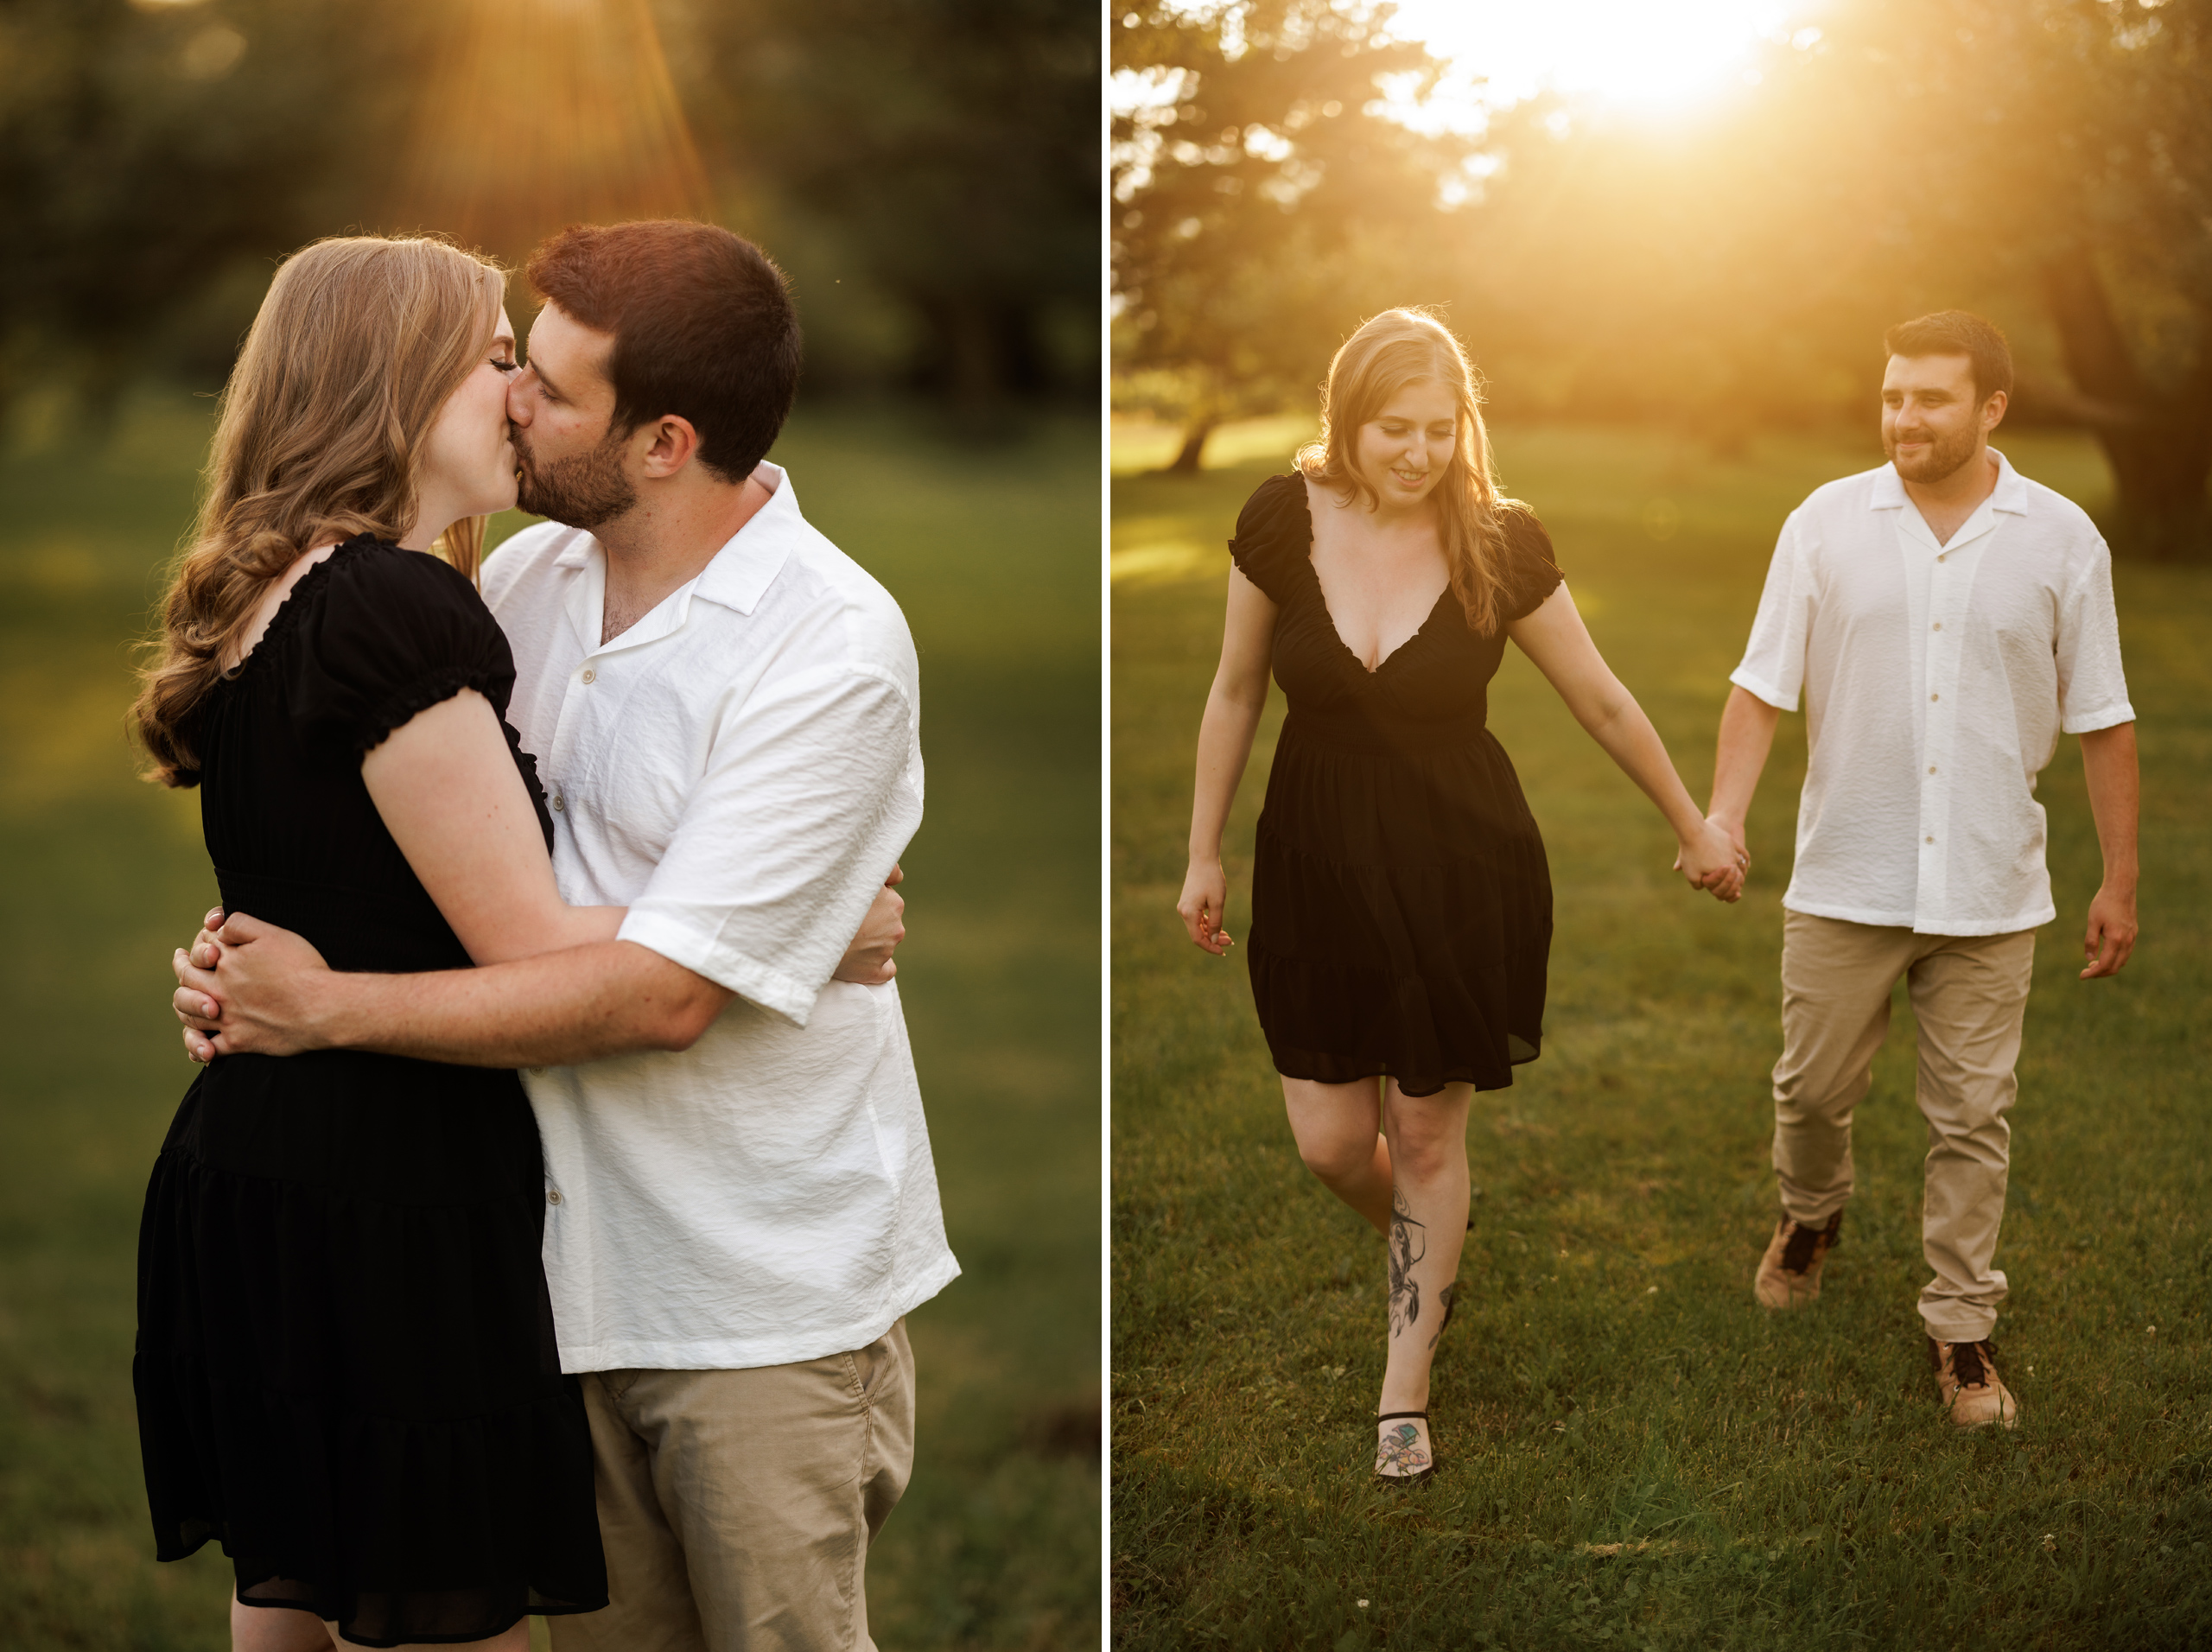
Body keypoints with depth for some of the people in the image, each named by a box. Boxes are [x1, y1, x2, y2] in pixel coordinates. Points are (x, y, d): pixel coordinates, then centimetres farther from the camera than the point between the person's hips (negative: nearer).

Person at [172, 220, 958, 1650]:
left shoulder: (830, 650, -19)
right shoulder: (530, 576, 3)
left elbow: (665, 991, -23)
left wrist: (325, 1007, -17)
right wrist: (248, 959, -6)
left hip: (763, 1294, -6)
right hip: (573, 1258, 6)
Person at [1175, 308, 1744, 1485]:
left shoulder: (1500, 543, -12)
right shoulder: (1284, 521, -9)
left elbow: (1604, 705, 0)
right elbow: (1236, 694, 4)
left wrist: (1694, 832, 9)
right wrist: (1202, 855, 8)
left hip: (1461, 869, -1)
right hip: (1316, 861, 2)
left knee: (1428, 1133, 6)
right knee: (1331, 1143, 3)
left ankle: (1404, 1394, 23)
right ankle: (1425, 1248, 39)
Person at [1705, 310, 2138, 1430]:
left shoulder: (2061, 541, -2)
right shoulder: (1826, 525, -2)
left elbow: (2101, 721, 3)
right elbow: (1763, 685, 0)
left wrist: (2120, 881, 4)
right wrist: (1722, 818, -12)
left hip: (1990, 891, 0)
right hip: (1845, 881, 1)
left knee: (1971, 1117, 4)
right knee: (1813, 1086, 12)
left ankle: (1961, 1330, 17)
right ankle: (1811, 1214, 44)